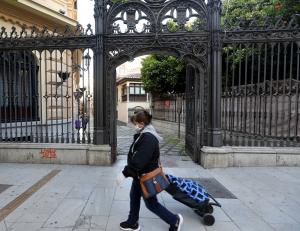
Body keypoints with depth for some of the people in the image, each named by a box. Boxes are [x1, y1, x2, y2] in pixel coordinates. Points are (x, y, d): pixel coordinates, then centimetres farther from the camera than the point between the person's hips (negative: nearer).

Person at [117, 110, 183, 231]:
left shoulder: (148, 138, -29)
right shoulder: (144, 135, 3)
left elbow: (138, 160, -32)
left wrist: (125, 173, -26)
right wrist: (128, 171, 16)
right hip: (140, 174, 10)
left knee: (151, 203, 7)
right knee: (134, 197, 21)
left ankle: (174, 220, 24)